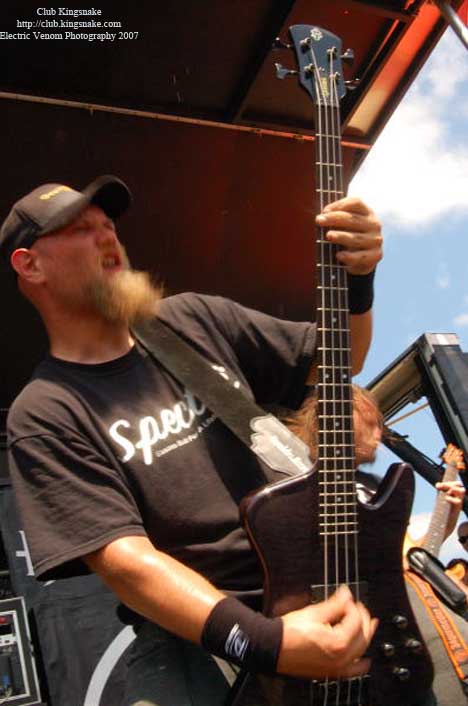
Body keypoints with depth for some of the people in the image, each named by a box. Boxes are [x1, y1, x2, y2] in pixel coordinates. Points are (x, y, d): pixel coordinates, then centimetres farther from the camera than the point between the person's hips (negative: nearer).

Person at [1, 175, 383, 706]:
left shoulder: (195, 319, 6)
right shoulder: (43, 417, -7)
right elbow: (122, 557, -16)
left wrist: (356, 279, -7)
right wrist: (265, 641, -28)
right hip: (192, 627, -3)